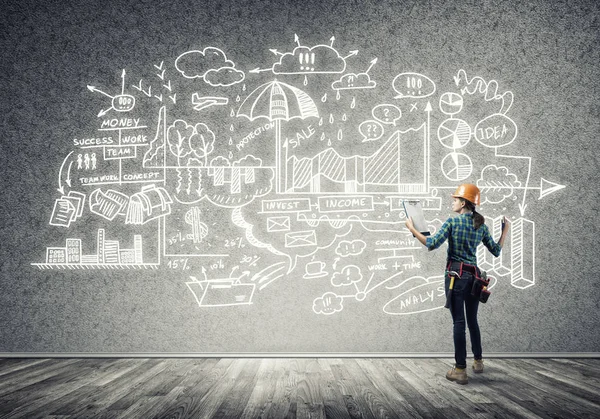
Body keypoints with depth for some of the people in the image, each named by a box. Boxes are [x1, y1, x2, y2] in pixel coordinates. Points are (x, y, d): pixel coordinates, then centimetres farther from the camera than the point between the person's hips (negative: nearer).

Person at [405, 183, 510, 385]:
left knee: (459, 322, -4)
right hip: (474, 275, 5)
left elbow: (432, 244, -16)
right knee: (472, 320, 18)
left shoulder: (452, 221, -8)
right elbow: (496, 251, 11)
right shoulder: (481, 225, 6)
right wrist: (505, 230, 22)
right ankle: (478, 361, 30)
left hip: (456, 274, -5)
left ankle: (460, 370, -3)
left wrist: (412, 229, -6)